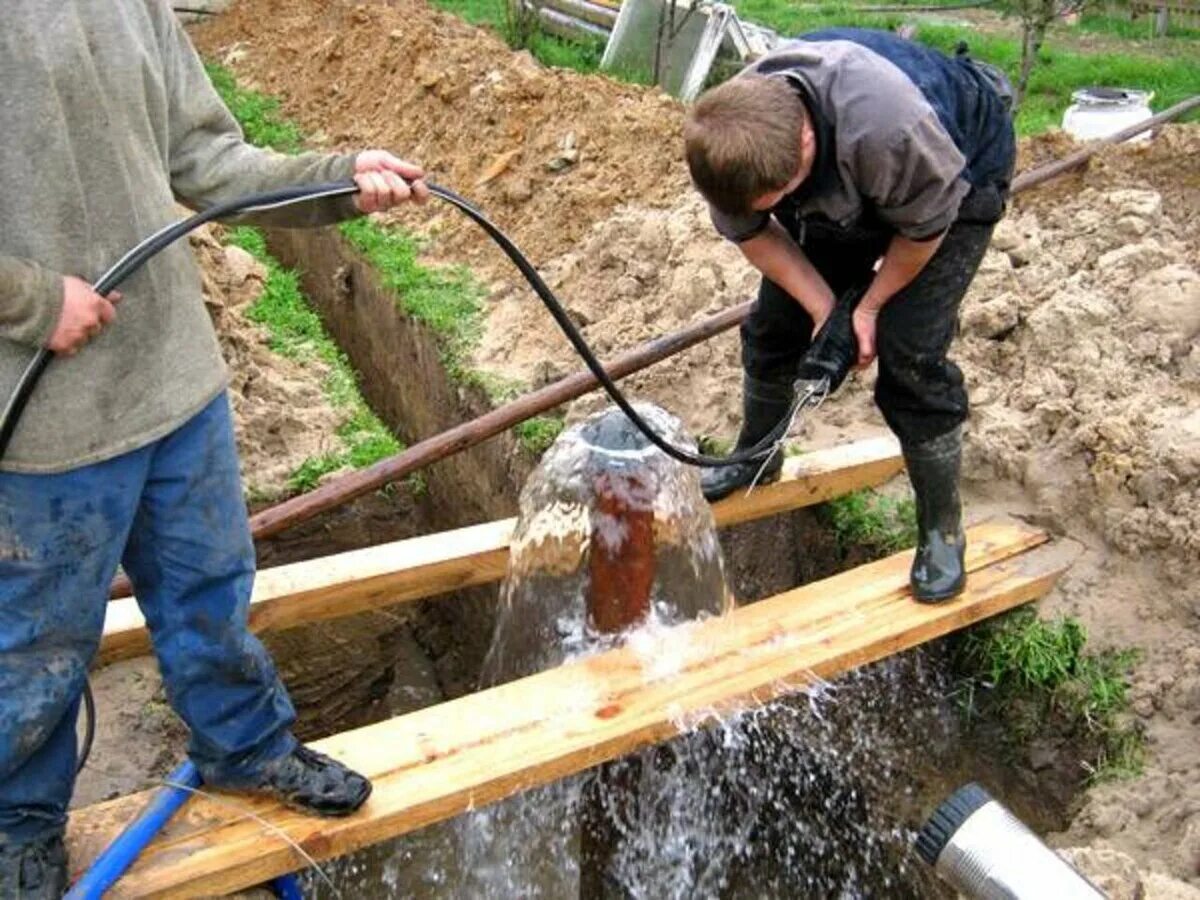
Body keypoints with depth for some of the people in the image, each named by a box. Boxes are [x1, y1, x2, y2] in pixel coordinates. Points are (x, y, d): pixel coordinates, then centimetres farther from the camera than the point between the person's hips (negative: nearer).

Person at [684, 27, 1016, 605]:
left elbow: (925, 225, -26)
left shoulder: (889, 126, -45)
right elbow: (748, 230, -13)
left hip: (957, 178, -5)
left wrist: (870, 305, -15)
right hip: (841, 190, 5)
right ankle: (754, 458, 29)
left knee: (910, 355, -16)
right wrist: (825, 307, -20)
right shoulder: (733, 139, -29)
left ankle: (942, 530, 1)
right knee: (773, 323, 3)